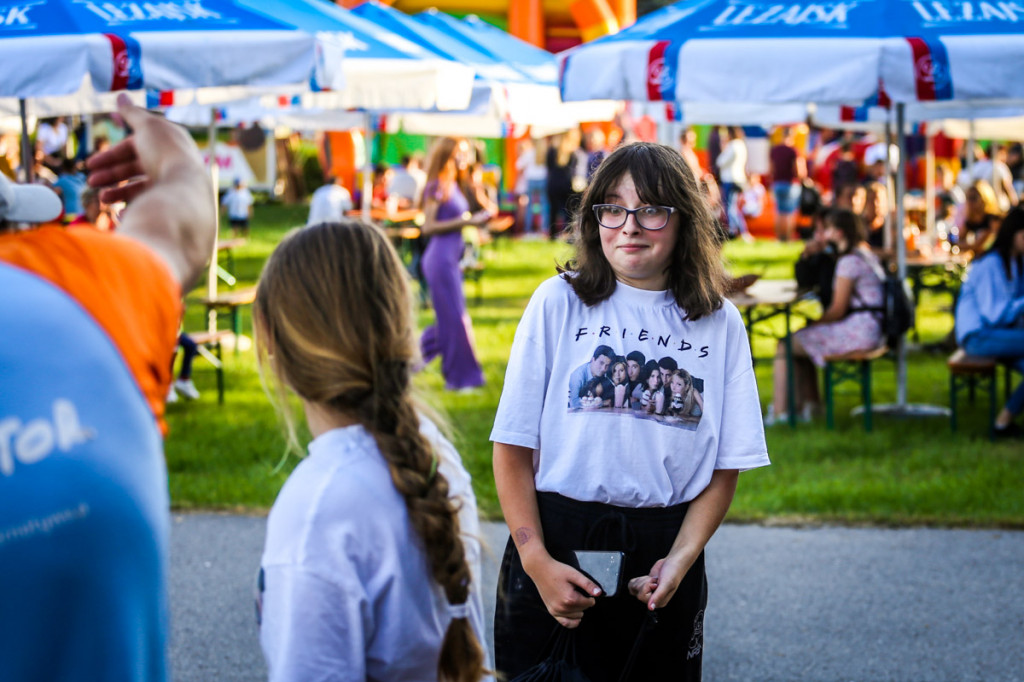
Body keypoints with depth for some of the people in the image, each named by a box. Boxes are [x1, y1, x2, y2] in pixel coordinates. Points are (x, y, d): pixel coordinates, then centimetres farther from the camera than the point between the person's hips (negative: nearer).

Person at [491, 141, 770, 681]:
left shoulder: (719, 323, 3)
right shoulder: (558, 302, -1)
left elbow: (726, 465, 4)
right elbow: (513, 448, -3)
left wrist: (681, 560, -10)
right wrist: (536, 560, -11)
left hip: (662, 548, 1)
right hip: (558, 540, -1)